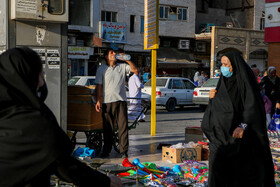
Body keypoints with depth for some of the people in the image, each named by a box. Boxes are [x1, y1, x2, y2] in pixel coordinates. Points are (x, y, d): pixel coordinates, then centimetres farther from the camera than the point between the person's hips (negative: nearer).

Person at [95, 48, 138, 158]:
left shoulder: (122, 67, 14)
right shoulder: (102, 69, 10)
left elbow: (135, 70, 5)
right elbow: (99, 86, 7)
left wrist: (127, 60, -4)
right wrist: (98, 101, -2)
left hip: (121, 101, 1)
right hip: (107, 102, -1)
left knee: (123, 126, -3)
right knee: (108, 128, 3)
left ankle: (124, 150, 2)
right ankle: (106, 150, 13)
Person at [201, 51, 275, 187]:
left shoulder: (245, 80, -10)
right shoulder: (225, 81, 12)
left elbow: (253, 104, -20)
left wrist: (243, 125, -33)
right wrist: (212, 97, -1)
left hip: (239, 134, -6)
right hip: (221, 134, 6)